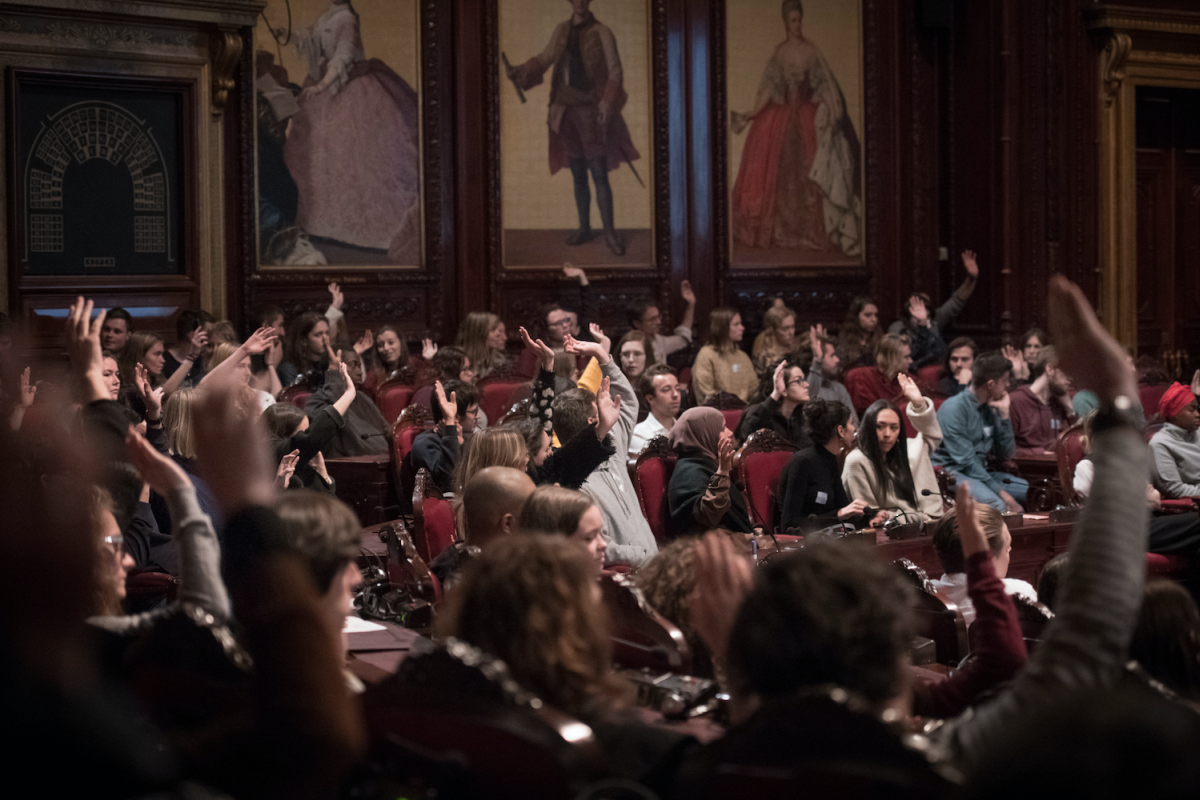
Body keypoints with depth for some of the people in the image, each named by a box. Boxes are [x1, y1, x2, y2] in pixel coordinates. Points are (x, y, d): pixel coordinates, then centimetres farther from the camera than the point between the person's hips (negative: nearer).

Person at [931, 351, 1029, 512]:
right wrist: (1002, 493, -23)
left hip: (981, 473, 8)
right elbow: (966, 461, -19)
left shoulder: (990, 409, 11)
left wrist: (1004, 414, 0)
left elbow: (1005, 455, 11)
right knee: (996, 504, -36)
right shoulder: (954, 408, -14)